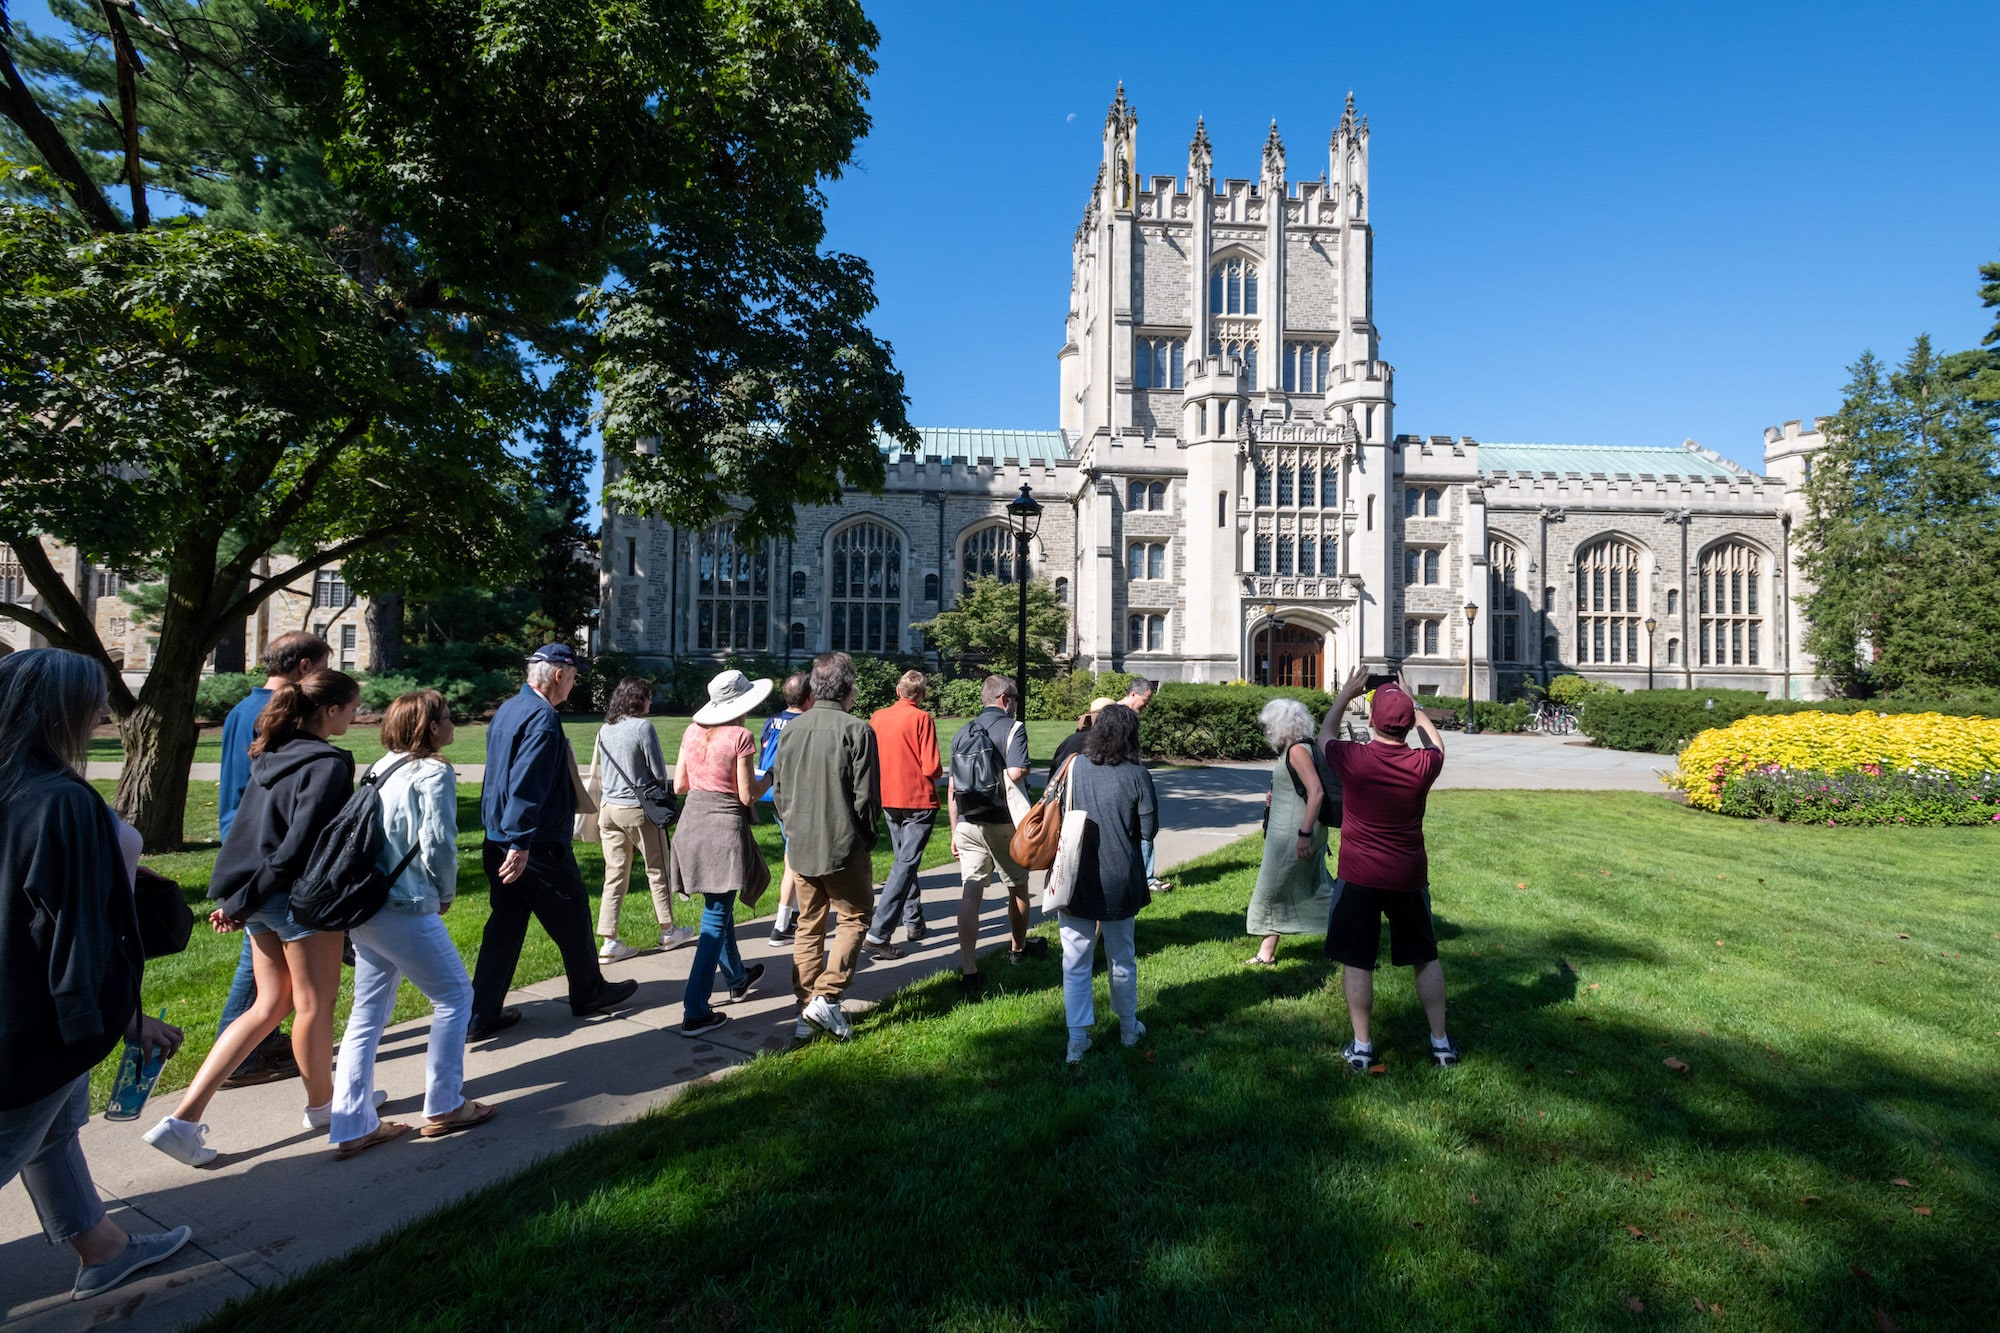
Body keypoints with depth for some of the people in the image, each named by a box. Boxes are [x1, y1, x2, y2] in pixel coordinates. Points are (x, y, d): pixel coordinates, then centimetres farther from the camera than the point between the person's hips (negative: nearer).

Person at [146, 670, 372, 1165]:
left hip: (263, 898, 8)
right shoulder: (328, 764, -18)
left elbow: (250, 827, 12)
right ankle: (322, 1105, 28)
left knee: (270, 1005, 16)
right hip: (301, 898, -8)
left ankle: (184, 1118, 14)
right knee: (315, 1002, 10)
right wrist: (239, 905, -13)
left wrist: (241, 899, 13)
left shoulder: (272, 755, 10)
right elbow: (299, 846, -22)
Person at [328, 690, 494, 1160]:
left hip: (363, 906, 8)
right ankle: (443, 1108, 16)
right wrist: (446, 893, 0)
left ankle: (352, 1125, 18)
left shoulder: (381, 769, 14)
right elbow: (437, 843, -17)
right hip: (404, 910, -8)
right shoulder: (434, 772, -11)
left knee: (369, 1011, 14)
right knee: (454, 997, 7)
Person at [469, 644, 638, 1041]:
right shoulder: (543, 718, -20)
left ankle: (482, 1013, 16)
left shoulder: (508, 710, 11)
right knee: (572, 916, 9)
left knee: (504, 924, 14)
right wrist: (521, 844, -27)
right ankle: (588, 992, 27)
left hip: (497, 842, 9)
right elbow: (526, 786, -27)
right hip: (537, 845, -9)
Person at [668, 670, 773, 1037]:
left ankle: (737, 978, 43)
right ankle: (694, 1013, 0)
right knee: (715, 919, 0)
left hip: (692, 821, 7)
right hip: (724, 827, -7)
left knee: (719, 907, 23)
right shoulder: (739, 736, -14)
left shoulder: (692, 732, 4)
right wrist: (769, 777, 6)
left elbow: (679, 785, 9)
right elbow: (747, 796, -12)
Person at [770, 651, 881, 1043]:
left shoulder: (792, 729, 4)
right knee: (854, 918, 11)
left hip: (801, 848, 5)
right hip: (844, 847, -5)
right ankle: (826, 998, 0)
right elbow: (867, 797, -12)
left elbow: (780, 791, 10)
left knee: (808, 927, 14)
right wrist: (867, 836, 4)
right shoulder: (856, 730, -13)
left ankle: (807, 1011, 18)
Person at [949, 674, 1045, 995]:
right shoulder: (1012, 728, -8)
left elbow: (951, 788, 10)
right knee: (1018, 887, 18)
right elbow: (1016, 773, -24)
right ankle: (1018, 948, 38)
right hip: (1002, 822, -4)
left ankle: (968, 970, -4)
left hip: (968, 823, 4)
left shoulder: (963, 731, 9)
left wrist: (955, 831, 16)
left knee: (970, 894, 1)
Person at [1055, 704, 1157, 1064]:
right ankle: (1128, 1027, 37)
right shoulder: (1136, 774, -12)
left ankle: (1077, 1040, 12)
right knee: (1122, 958, 20)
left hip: (1075, 880, 0)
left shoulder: (1073, 767, -9)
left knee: (1076, 962, 10)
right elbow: (1148, 829, -8)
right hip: (1120, 882, 0)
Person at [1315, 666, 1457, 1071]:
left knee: (1356, 961, 8)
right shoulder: (1422, 765, -11)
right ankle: (1441, 1041, 28)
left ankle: (1361, 1046, 14)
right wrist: (1413, 705, 21)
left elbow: (1325, 734, 8)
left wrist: (1344, 695, 19)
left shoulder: (1351, 759, -15)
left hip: (1358, 877, -2)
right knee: (1425, 958, 18)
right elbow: (1435, 744, 15)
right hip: (1408, 877, 2)